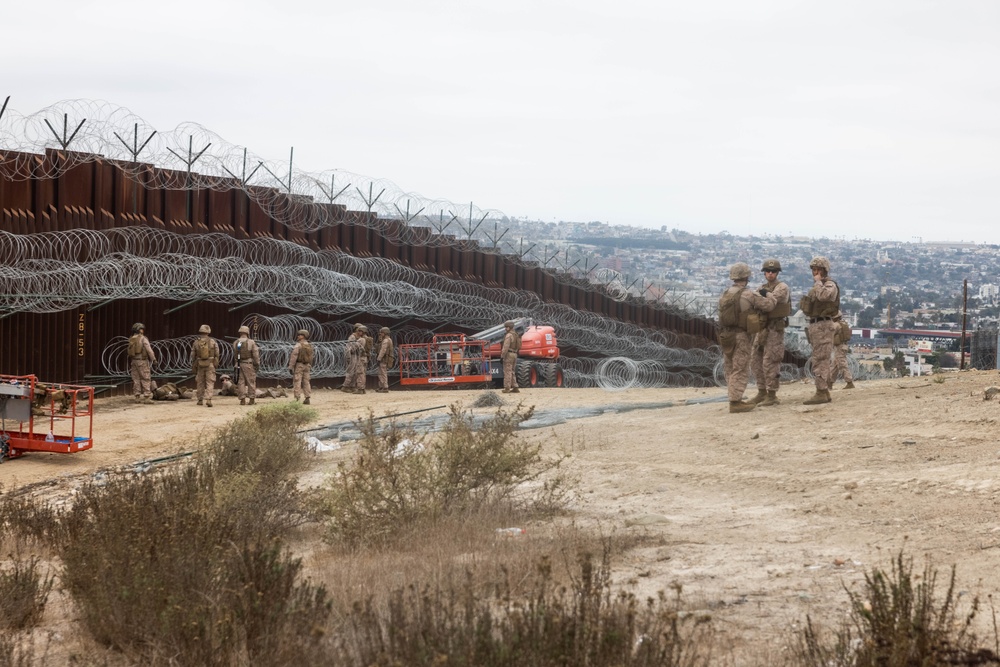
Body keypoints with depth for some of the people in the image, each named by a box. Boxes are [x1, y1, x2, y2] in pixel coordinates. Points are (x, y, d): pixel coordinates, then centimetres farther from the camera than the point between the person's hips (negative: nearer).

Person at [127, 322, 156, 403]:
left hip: (134, 361, 6)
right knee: (146, 379, -4)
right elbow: (149, 350, -15)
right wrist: (153, 359, -10)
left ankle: (137, 397, 8)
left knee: (136, 379, 8)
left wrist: (130, 363, 15)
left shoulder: (131, 340, 10)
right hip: (143, 361, -6)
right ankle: (147, 397, -8)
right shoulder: (143, 339, -9)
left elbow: (130, 352, 11)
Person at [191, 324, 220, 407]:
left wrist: (193, 366, 12)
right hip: (210, 365, -2)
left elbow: (193, 355, 3)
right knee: (210, 382, -2)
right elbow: (217, 354, -2)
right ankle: (208, 399, -17)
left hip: (200, 365, 2)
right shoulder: (212, 341, -5)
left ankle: (200, 400, 20)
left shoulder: (196, 342, -2)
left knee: (200, 382, 14)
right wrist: (216, 363, 12)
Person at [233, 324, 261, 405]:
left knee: (241, 382, 5)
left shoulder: (235, 343, 2)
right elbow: (256, 355, -9)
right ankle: (252, 399, 4)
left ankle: (242, 399, 2)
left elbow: (234, 355, 12)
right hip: (249, 364, -3)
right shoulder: (251, 342, -9)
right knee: (251, 382, 4)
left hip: (239, 365, 3)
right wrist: (257, 364, 0)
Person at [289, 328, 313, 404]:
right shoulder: (309, 346, 9)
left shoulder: (298, 345, -14)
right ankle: (307, 399, 4)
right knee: (306, 382, 8)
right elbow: (311, 358, 14)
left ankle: (296, 400, -9)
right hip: (307, 366, 7)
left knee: (297, 382, -5)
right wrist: (310, 367, 21)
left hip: (298, 366, -7)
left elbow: (294, 356, -19)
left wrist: (290, 367, -18)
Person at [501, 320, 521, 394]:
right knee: (512, 372, 14)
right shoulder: (516, 335, 14)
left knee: (507, 372, -6)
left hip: (509, 354, -9)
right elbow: (518, 346, 17)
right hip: (515, 354, 9)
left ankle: (507, 388, -6)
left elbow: (506, 347, -20)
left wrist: (502, 356, -16)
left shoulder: (508, 335, -15)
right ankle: (515, 388, 11)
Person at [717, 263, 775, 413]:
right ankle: (735, 402, -4)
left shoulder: (724, 295, 6)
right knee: (740, 371, -3)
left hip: (725, 336, 7)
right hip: (740, 336, -7)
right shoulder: (748, 295, -14)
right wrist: (770, 295, 11)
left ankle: (735, 399, 19)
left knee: (730, 370, 14)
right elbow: (769, 305, -10)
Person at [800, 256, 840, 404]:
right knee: (822, 361, 10)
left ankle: (821, 393, -15)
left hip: (824, 326, -10)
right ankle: (824, 393, 13)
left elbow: (822, 296, -31)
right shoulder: (817, 287, 20)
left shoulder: (830, 285, -9)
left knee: (820, 360, -13)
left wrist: (818, 281, -15)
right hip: (815, 326, 10)